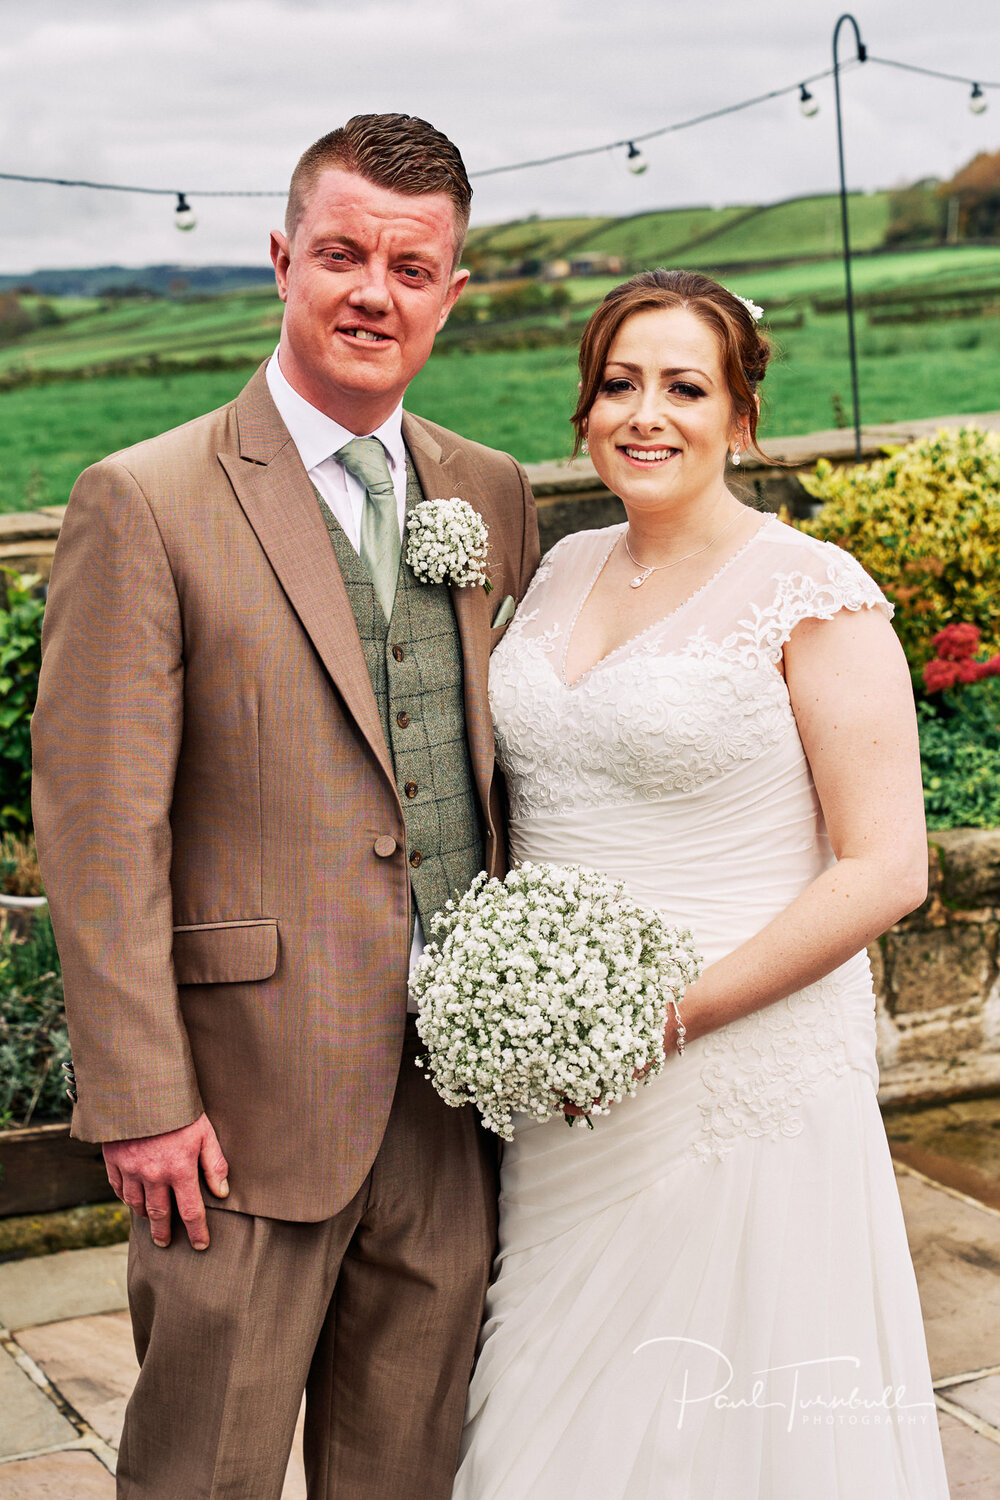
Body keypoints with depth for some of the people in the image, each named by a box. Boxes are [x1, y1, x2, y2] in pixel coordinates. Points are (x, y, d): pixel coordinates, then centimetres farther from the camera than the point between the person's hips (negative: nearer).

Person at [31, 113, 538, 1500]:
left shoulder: (495, 495, 8)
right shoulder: (145, 504, -9)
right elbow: (98, 826, -11)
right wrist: (139, 1102, -13)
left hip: (457, 1088, 5)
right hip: (253, 1094, -4)